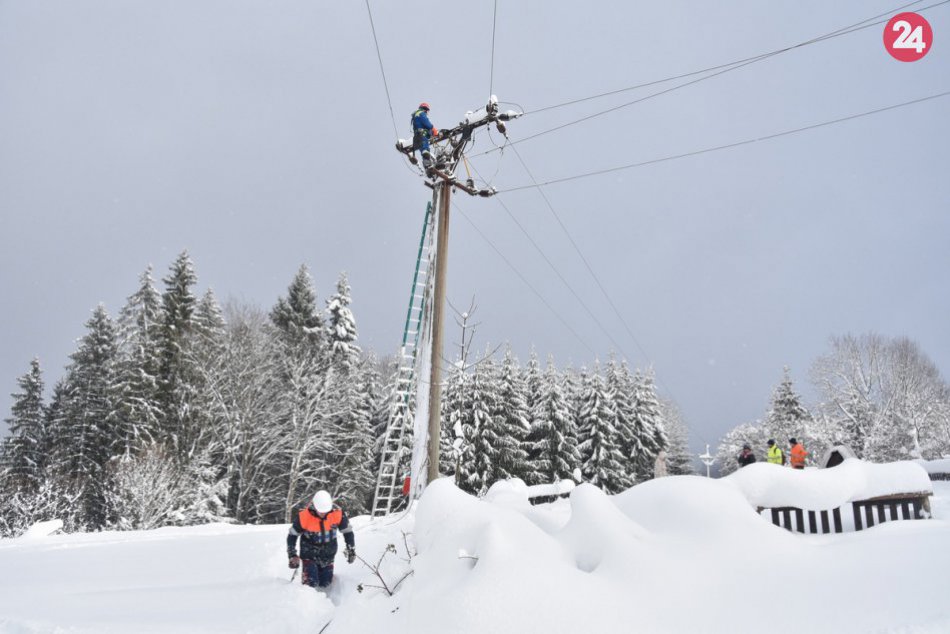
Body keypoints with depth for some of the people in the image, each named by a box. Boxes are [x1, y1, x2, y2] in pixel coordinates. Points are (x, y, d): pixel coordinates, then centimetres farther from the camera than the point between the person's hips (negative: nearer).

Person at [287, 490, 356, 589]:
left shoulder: (338, 513, -20)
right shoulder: (303, 517, -24)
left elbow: (347, 531, -3)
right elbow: (292, 535, -8)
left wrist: (351, 550, -2)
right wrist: (292, 555, -11)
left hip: (328, 554, 2)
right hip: (309, 553, -2)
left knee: (325, 583, 9)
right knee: (311, 583, -14)